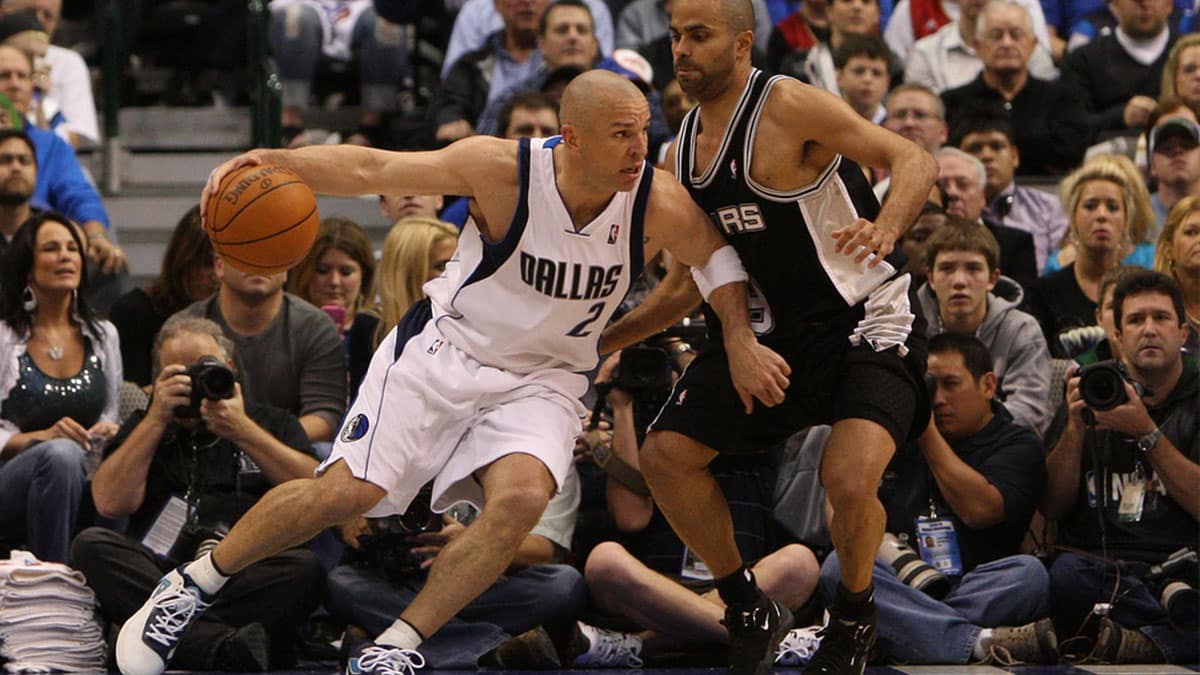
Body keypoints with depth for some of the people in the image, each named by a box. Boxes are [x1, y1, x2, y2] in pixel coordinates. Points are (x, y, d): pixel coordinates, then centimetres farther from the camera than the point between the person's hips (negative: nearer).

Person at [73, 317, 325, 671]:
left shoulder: (273, 423, 24)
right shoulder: (145, 428, 25)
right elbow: (111, 503, 7)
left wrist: (243, 431, -1)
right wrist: (158, 417, 5)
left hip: (251, 575, -1)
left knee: (304, 567, -32)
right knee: (90, 546, -29)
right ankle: (223, 645, -45)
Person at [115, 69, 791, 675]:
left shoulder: (659, 205, -16)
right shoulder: (502, 170, -22)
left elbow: (717, 252, 7)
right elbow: (371, 169, -17)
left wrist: (741, 342, -4)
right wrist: (272, 161, -32)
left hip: (543, 379, 2)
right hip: (444, 349, -2)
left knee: (520, 497, -27)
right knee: (346, 491, -12)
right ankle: (192, 586, 10)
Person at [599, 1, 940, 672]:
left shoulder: (788, 106, -18)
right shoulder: (684, 150, 5)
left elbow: (916, 162, -23)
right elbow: (690, 284, 16)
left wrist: (884, 229, -42)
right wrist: (600, 340, 12)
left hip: (870, 319, -8)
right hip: (778, 331, 8)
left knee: (850, 481, -27)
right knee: (665, 456, 1)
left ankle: (855, 614, 5)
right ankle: (751, 612, 18)